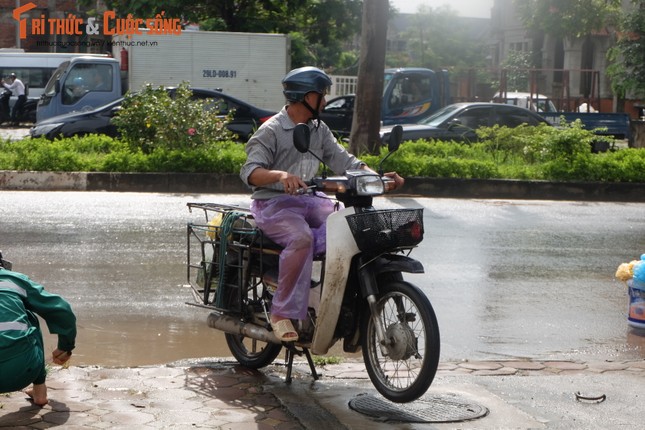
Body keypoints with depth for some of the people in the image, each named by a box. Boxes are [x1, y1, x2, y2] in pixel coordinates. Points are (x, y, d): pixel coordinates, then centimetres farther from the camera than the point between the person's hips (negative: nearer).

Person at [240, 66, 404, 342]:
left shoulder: (320, 130, 17)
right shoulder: (271, 131, -5)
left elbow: (343, 161, 9)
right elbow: (250, 171, -16)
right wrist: (281, 175, -37)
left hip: (309, 200, 7)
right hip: (273, 203, -7)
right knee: (301, 238, -35)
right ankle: (282, 313, -27)